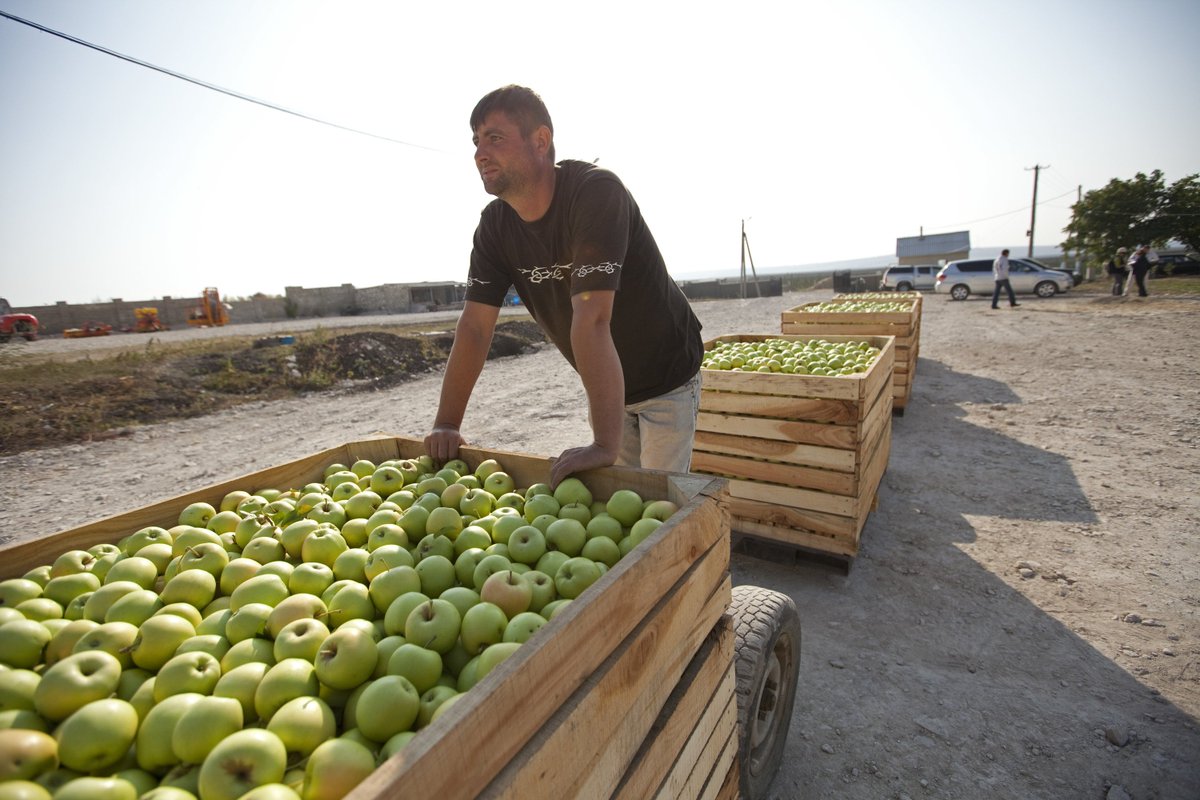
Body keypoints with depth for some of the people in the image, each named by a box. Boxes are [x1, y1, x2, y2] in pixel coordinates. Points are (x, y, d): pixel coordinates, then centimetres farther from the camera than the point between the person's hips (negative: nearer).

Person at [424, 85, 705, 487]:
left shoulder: (595, 192, -28)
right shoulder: (494, 224, -7)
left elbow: (591, 318, -38)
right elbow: (474, 325, -8)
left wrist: (606, 444, -39)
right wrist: (446, 424, -12)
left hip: (666, 378, -5)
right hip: (604, 384, 6)